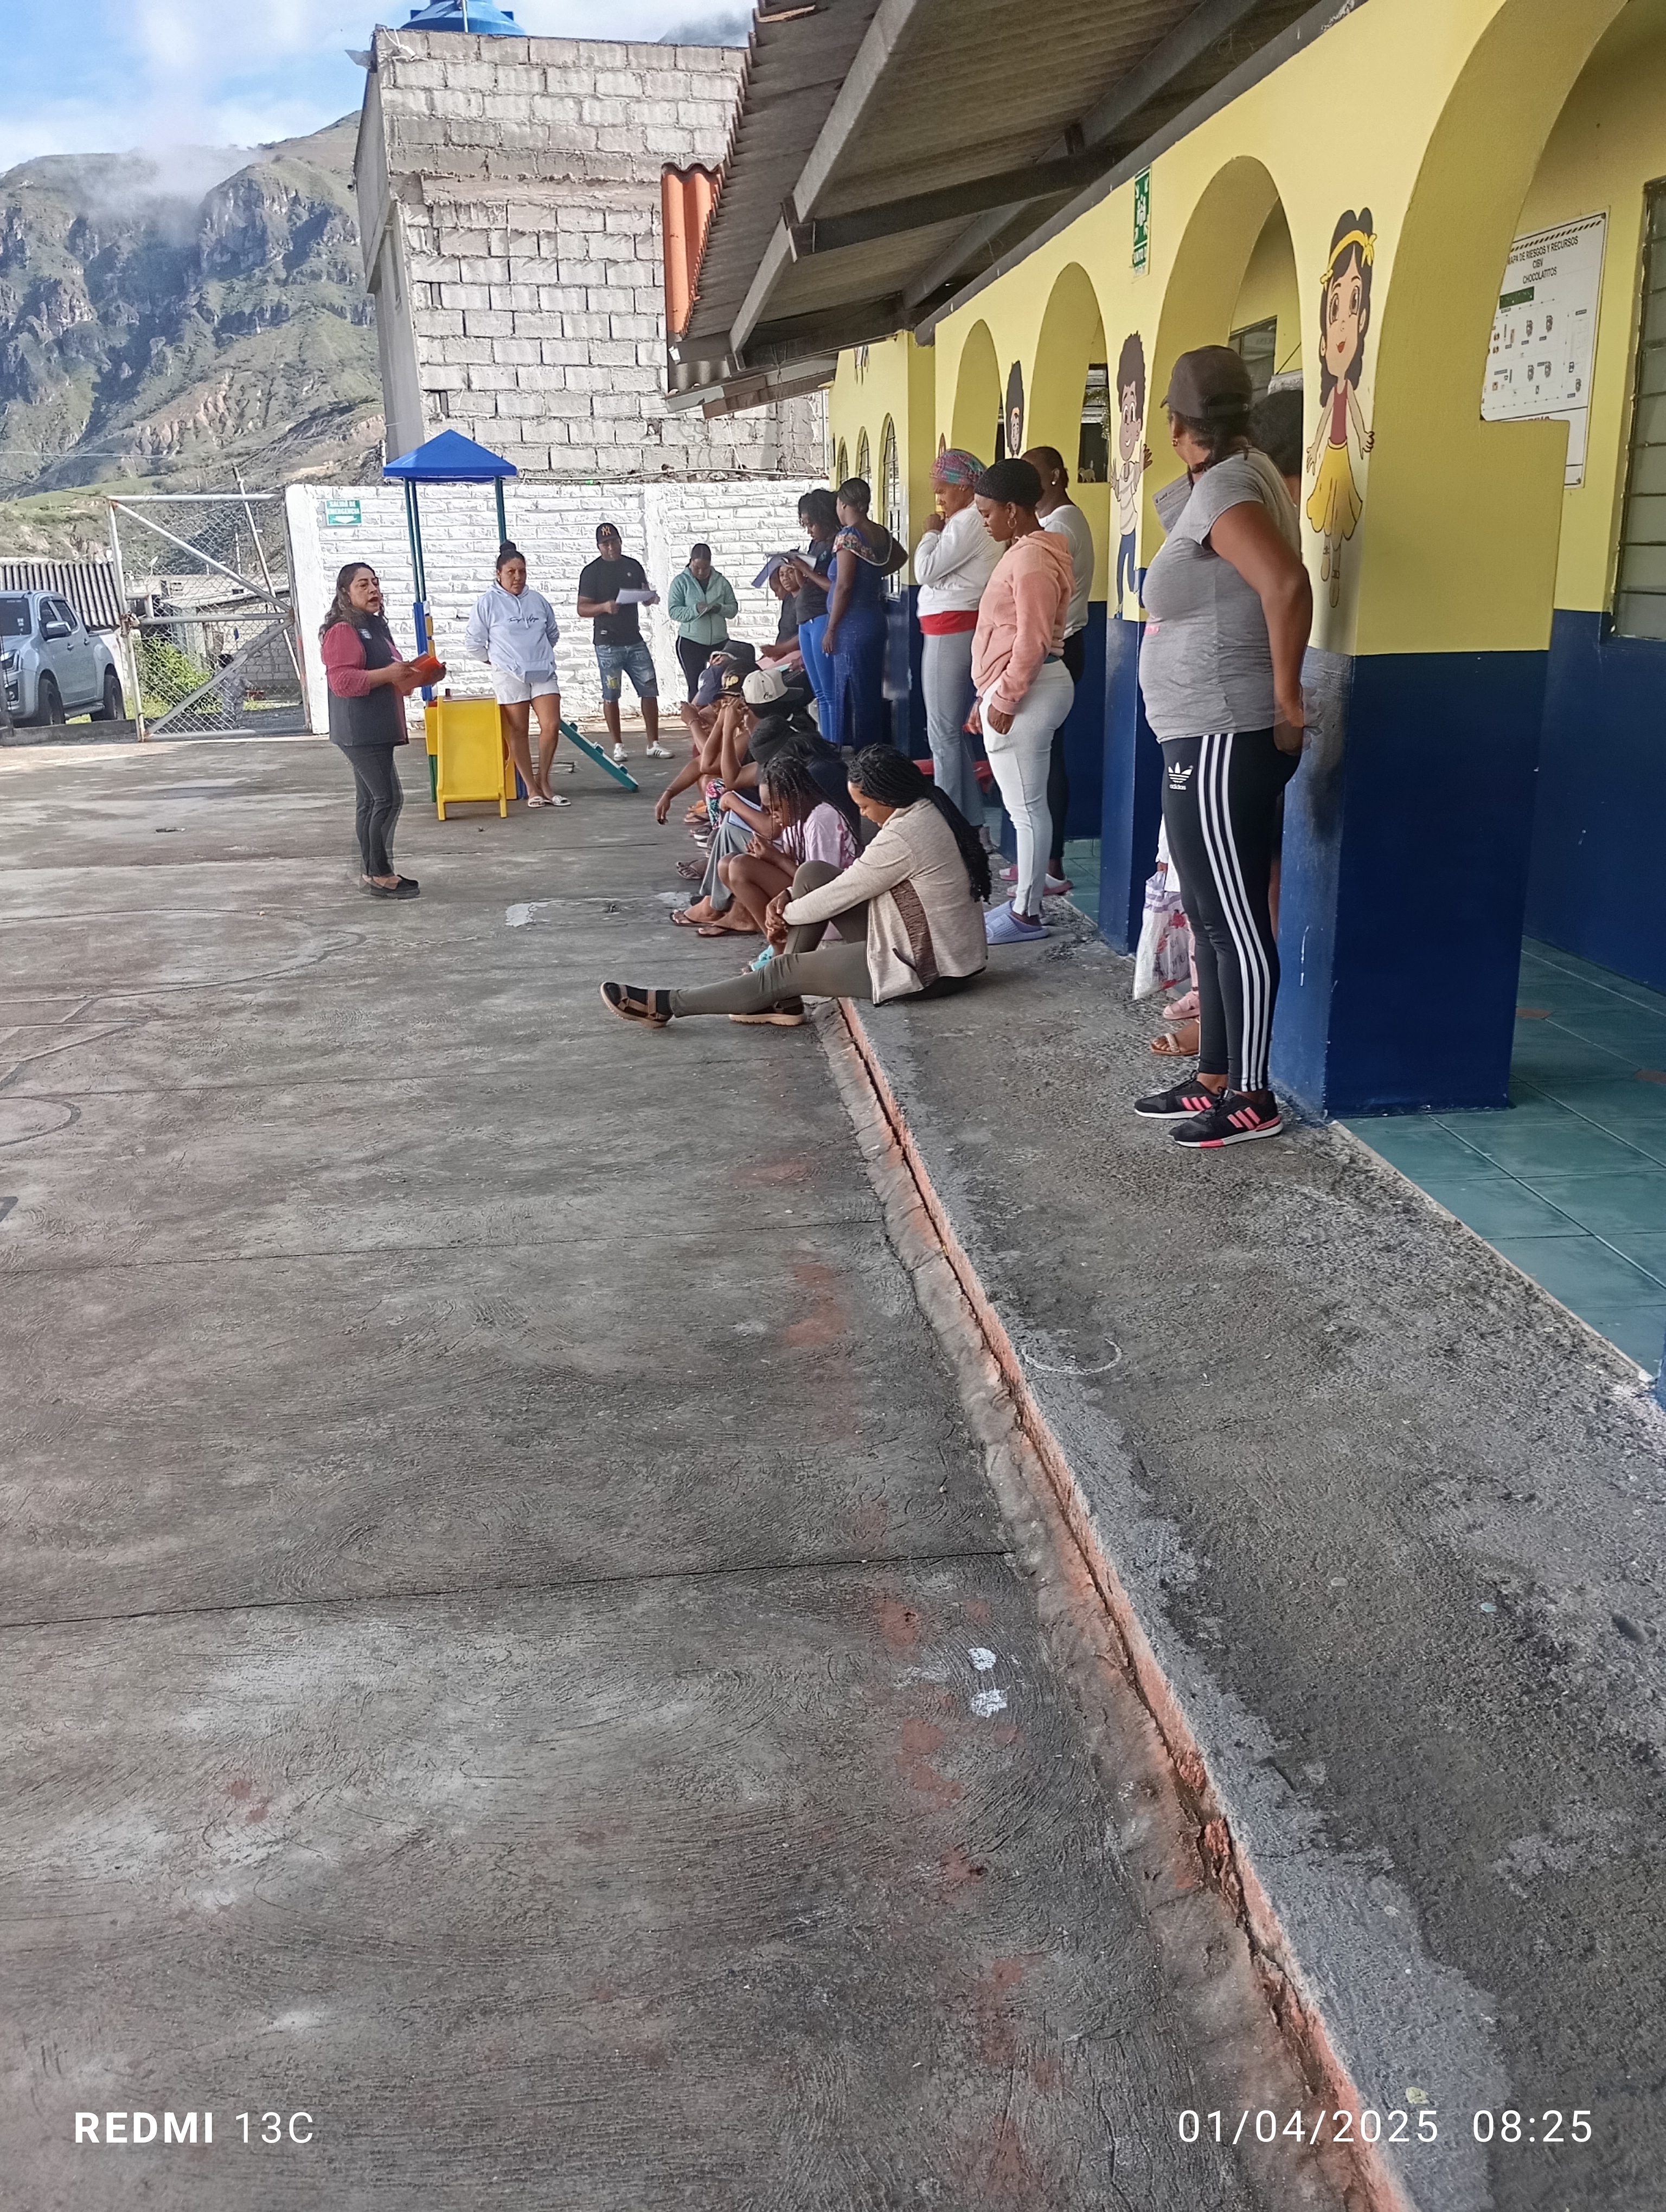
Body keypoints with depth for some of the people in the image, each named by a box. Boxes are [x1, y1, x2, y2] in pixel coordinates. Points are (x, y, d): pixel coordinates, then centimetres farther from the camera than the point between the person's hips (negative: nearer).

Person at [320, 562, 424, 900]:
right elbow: (342, 681, -21)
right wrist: (388, 674, -24)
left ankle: (373, 871, 18)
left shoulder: (376, 627, 19)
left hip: (378, 729, 10)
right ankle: (380, 875, -6)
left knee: (371, 801, 12)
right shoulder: (342, 631, -12)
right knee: (389, 798, -11)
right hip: (360, 730, -10)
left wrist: (409, 674, 10)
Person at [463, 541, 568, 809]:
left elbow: (553, 633, 25)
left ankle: (543, 782, 10)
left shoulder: (537, 600, 9)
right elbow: (473, 641, 2)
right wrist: (496, 659, 9)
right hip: (509, 676, -3)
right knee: (519, 732, 1)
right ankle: (531, 789, 9)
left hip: (544, 673, 3)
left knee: (552, 726, -7)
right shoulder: (488, 602, -3)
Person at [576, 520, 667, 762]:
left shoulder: (634, 566, 11)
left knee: (650, 691, 1)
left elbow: (644, 598, 22)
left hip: (634, 640, 4)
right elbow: (582, 608, -5)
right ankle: (618, 746, 11)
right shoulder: (591, 572, -2)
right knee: (611, 696, 1)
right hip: (608, 644, -4)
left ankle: (654, 744, 7)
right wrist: (604, 607, -24)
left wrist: (651, 598, -2)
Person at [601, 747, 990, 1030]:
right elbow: (856, 880, 12)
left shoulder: (901, 837, -26)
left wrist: (785, 916, 2)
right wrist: (789, 898, 1)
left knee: (783, 971, -5)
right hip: (940, 947, 10)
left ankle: (666, 1005, 7)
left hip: (928, 968, -10)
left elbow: (838, 896, -17)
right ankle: (782, 999, 8)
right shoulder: (926, 809, 6)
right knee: (813, 874, 3)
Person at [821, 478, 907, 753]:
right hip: (876, 620, 8)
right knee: (873, 694, 12)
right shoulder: (881, 533, 10)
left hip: (853, 626, -8)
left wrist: (831, 629, -12)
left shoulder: (848, 535, -13)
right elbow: (901, 555, 31)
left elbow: (844, 586, -17)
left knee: (851, 697, -4)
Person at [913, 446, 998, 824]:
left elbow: (925, 571, -14)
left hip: (951, 632, -11)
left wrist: (931, 532, -3)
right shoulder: (977, 520, 16)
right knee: (955, 730, 14)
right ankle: (970, 819, 19)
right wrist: (940, 532, 8)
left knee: (943, 732, -6)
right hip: (959, 631, 11)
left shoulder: (968, 520, -14)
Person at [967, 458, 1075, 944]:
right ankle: (1025, 899, 20)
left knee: (1025, 807, -6)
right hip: (1016, 692, 11)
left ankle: (1027, 914, 0)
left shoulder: (1031, 559, -16)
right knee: (1025, 805, 13)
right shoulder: (1024, 552, 18)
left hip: (1025, 693, -11)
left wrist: (1004, 699, -19)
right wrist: (988, 695, 22)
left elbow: (1032, 639, -21)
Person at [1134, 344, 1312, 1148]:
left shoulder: (1222, 488, -16)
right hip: (1211, 741, 10)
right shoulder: (1241, 473, 13)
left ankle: (1252, 1098, 6)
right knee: (1214, 919, 14)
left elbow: (1288, 586, -31)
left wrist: (1286, 700, -23)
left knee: (1235, 922, -3)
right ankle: (1214, 1079, 23)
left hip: (1221, 744, -10)